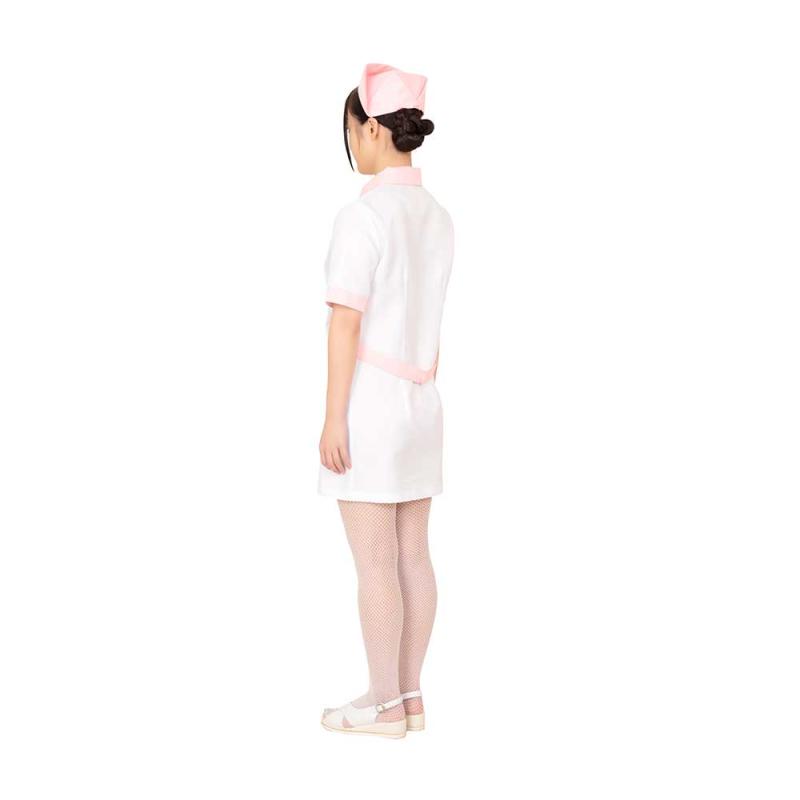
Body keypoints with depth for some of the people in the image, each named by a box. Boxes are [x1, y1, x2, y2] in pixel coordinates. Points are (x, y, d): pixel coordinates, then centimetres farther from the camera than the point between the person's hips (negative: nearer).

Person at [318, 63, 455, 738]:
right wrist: (423, 393, 17)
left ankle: (385, 704, 9)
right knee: (413, 557, 11)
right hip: (421, 399, 8)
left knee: (375, 562, 0)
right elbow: (432, 323, 11)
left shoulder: (363, 215, -15)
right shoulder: (438, 216, 8)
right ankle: (410, 695, 20)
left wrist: (334, 418, -13)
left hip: (370, 398, -8)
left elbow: (347, 324, -16)